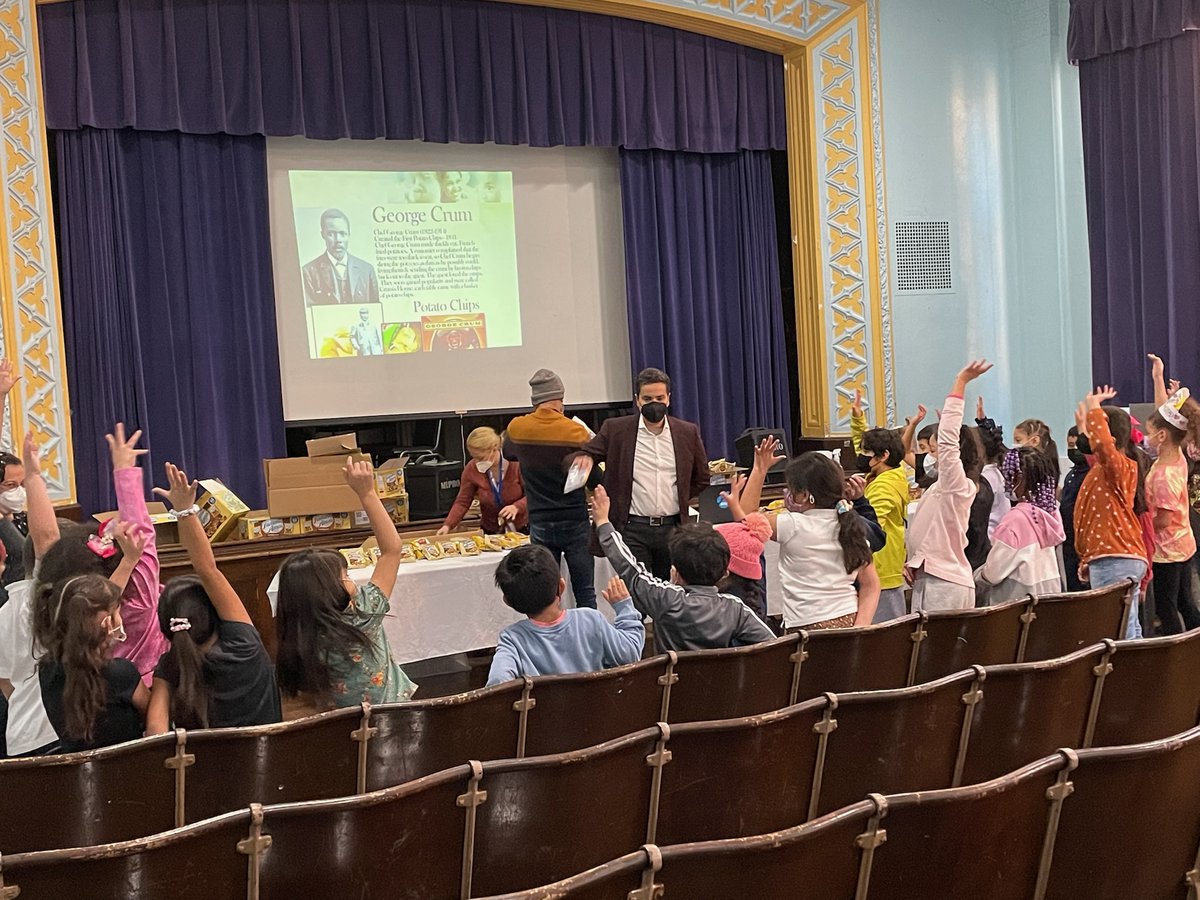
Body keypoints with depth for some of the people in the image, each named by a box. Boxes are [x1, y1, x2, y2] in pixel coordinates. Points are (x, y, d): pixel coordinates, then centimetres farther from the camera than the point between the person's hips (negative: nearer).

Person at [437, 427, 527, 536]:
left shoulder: (516, 463, -14)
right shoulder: (472, 469, -9)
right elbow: (462, 502, -4)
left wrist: (517, 507, -27)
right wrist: (447, 525, -18)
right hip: (490, 532, 2)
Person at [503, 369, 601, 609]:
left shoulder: (516, 429, -2)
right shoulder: (576, 432, -11)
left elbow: (508, 453, 21)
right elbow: (595, 481, -8)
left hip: (540, 524, 2)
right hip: (576, 522, -2)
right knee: (585, 595, 5)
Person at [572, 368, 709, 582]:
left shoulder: (687, 433, 6)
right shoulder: (616, 429, 0)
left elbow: (702, 478, 18)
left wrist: (679, 502, 12)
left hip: (672, 528, 2)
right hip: (632, 530, -2)